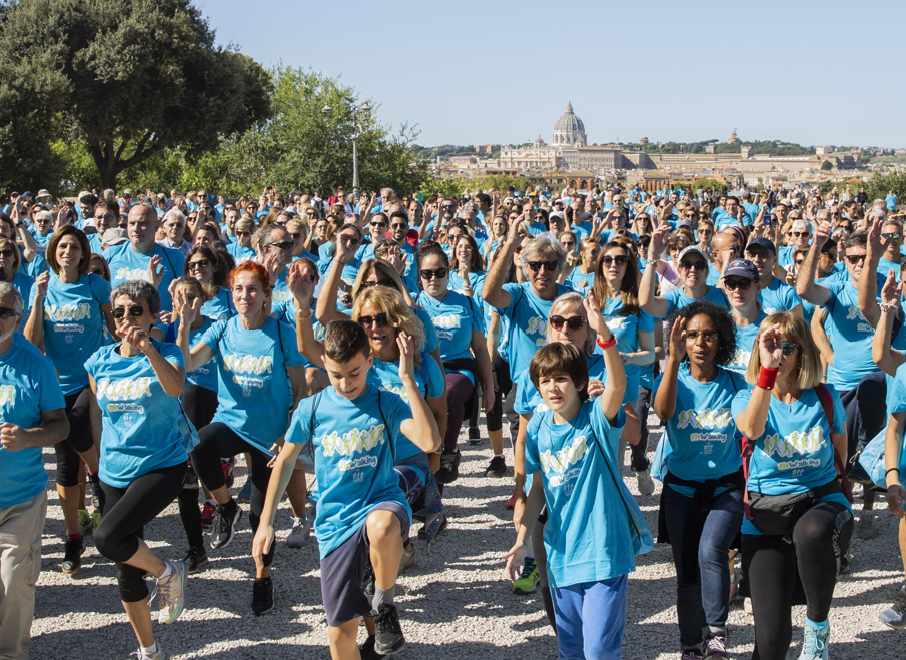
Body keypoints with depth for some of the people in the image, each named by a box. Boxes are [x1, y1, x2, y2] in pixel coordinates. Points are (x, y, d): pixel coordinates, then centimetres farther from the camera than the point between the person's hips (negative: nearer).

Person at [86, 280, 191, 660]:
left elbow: (176, 388, -31)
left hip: (162, 465, -5)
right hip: (116, 473, 5)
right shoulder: (100, 362, 3)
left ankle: (167, 574, 2)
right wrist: (104, 461, 17)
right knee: (127, 573, 9)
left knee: (108, 537, -26)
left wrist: (148, 350, -45)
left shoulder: (166, 354, -8)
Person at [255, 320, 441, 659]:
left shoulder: (387, 404, -6)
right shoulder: (311, 409, -1)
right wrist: (266, 522, 11)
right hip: (335, 522, 2)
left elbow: (430, 442, -23)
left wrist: (407, 379, -25)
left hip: (382, 503, -2)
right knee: (341, 631, 1)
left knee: (382, 526, -41)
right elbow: (285, 461, 12)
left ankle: (384, 603, -11)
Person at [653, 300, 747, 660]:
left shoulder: (735, 383, -2)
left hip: (726, 487, -1)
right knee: (687, 573, 9)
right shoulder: (673, 379, -5)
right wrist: (674, 359, -39)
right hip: (682, 489, 1)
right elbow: (663, 410, -29)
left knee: (710, 550, -27)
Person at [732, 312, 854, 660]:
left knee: (811, 531, -41)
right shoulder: (746, 399, 0)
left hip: (821, 501, 0)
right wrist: (767, 370, -31)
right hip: (766, 516, 0)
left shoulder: (825, 397, 2)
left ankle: (818, 624, -15)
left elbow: (840, 452, 16)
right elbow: (751, 428, -25)